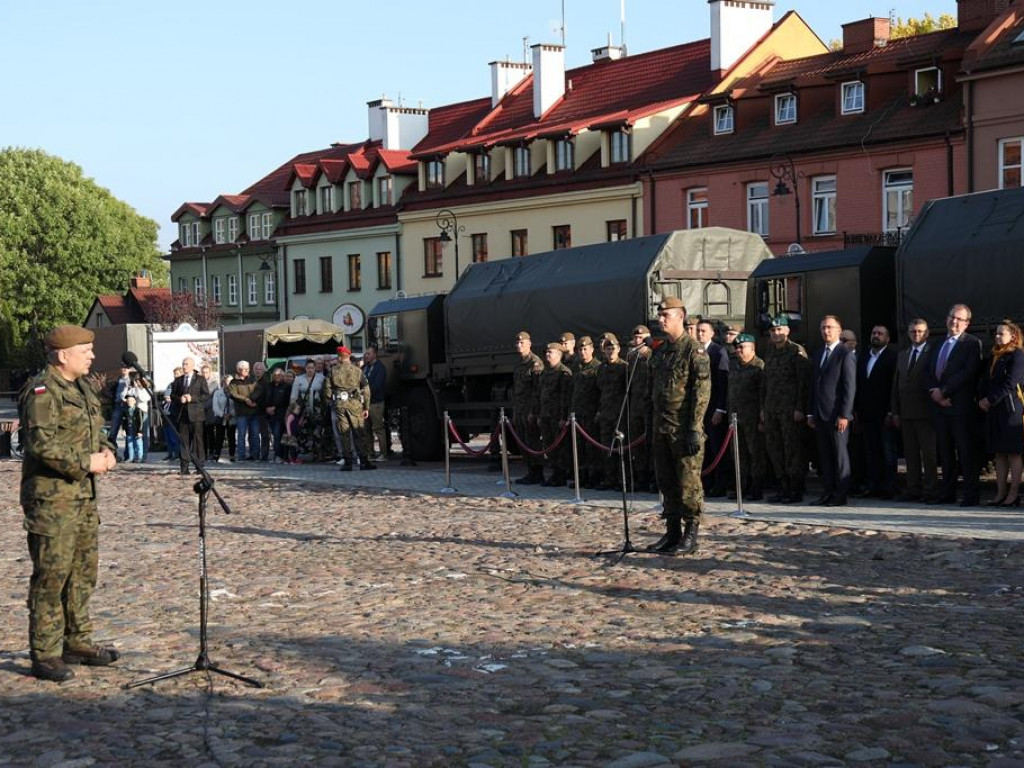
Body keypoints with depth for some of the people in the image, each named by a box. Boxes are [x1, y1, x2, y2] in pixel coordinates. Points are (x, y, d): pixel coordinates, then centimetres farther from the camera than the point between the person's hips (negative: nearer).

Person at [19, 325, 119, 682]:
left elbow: (94, 431, 26)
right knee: (51, 575, -5)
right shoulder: (41, 392, -15)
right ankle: (44, 655, 2)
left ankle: (77, 642, 27)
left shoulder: (83, 389, 16)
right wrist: (86, 462, -20)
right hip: (51, 498, -9)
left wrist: (106, 451, 4)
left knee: (83, 571, 15)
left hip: (84, 496, 9)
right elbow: (42, 444, -24)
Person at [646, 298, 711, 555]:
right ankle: (672, 532, 18)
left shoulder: (693, 350, -10)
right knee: (666, 482, 11)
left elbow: (702, 391, -14)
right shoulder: (659, 351, 15)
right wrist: (652, 422, 17)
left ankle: (691, 537, 2)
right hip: (662, 427, 8)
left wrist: (694, 429, -19)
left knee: (688, 482, -3)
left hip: (684, 428, -8)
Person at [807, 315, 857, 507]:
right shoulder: (819, 355, 18)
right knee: (825, 456, 8)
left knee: (840, 455, -2)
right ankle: (828, 493, 12)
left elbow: (850, 387, -10)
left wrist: (844, 414, -16)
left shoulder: (845, 354, -5)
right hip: (821, 415, 7)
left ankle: (841, 495, 1)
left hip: (837, 415, -7)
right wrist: (811, 413, 14)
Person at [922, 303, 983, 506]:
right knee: (945, 452, 10)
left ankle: (971, 495, -2)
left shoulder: (972, 343, -3)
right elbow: (926, 371, 12)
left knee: (966, 451, -4)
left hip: (961, 406, -6)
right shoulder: (937, 345, 18)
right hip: (939, 405, 6)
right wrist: (933, 391, -7)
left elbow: (969, 372, -15)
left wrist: (943, 391, -15)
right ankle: (947, 492, 15)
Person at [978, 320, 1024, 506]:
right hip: (993, 409, 8)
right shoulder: (994, 357, 17)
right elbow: (985, 381, 16)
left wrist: (990, 399, -12)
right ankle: (1001, 493, 10)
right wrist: (982, 400, 0)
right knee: (999, 453, 8)